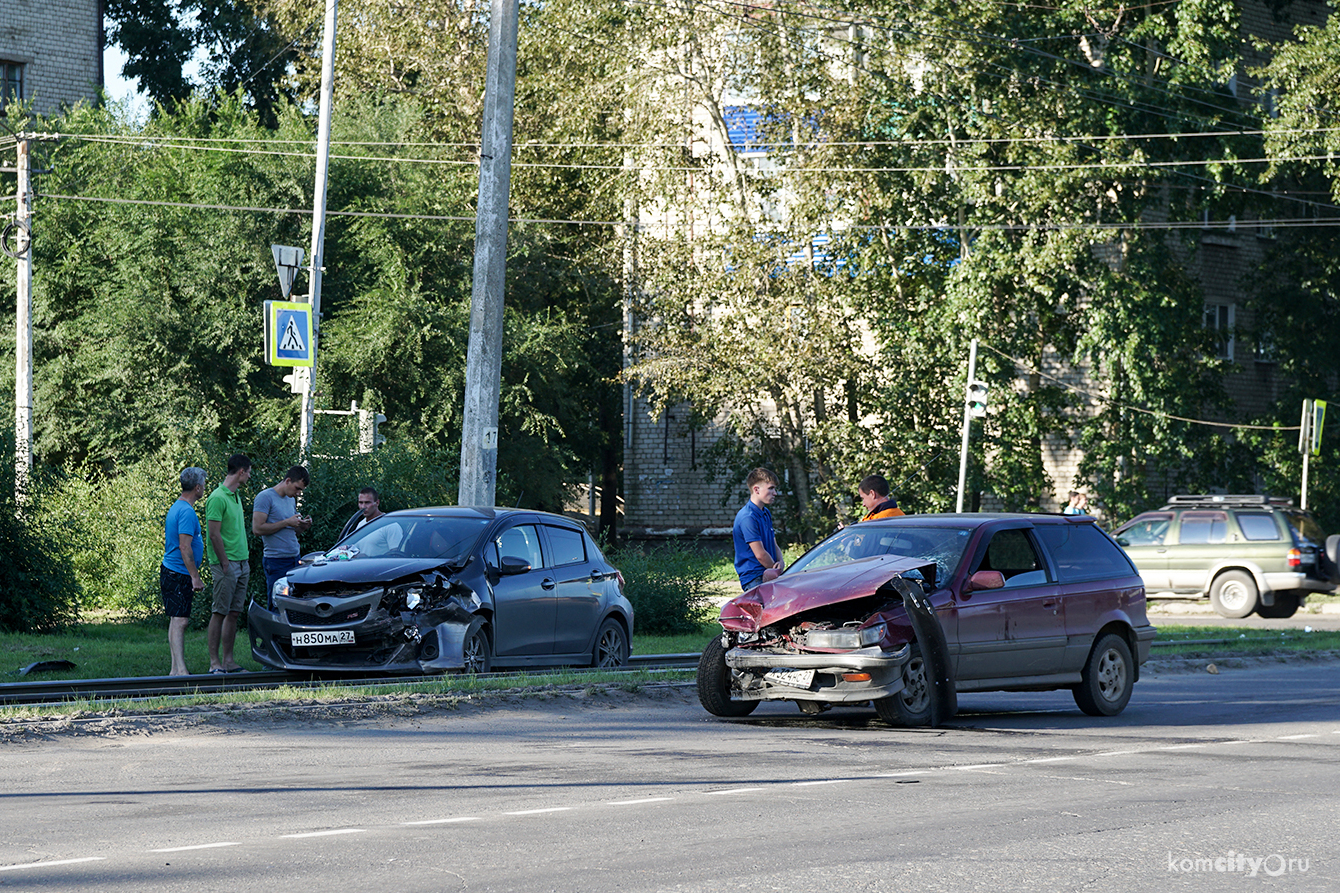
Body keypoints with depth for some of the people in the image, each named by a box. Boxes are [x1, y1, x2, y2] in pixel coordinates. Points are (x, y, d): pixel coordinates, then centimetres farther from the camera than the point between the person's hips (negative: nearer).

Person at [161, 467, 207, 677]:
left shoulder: (176, 508, 16)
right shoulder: (186, 512, -16)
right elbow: (185, 547, -21)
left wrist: (193, 576, 29)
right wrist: (195, 577, -20)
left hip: (171, 571, 10)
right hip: (179, 573, -10)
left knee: (177, 620, 10)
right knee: (179, 620, -15)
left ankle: (176, 669, 11)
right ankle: (180, 669, -21)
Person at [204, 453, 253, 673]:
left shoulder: (236, 496, 16)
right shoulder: (217, 498, -13)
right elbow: (214, 534, -16)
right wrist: (225, 564, -16)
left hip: (241, 562, 9)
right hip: (226, 564, -9)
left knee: (234, 612, 8)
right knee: (220, 612, -6)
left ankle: (228, 660, 11)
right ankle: (215, 662, -4)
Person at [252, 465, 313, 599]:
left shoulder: (292, 500, 18)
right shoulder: (265, 497, -6)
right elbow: (257, 529, -15)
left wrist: (303, 527, 4)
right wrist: (287, 522, -14)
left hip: (295, 558, 8)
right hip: (277, 561, -8)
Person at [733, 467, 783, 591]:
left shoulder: (766, 514, 19)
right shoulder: (747, 517, -13)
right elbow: (760, 554, -14)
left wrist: (780, 563, 0)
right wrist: (777, 571, -1)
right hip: (754, 579, -9)